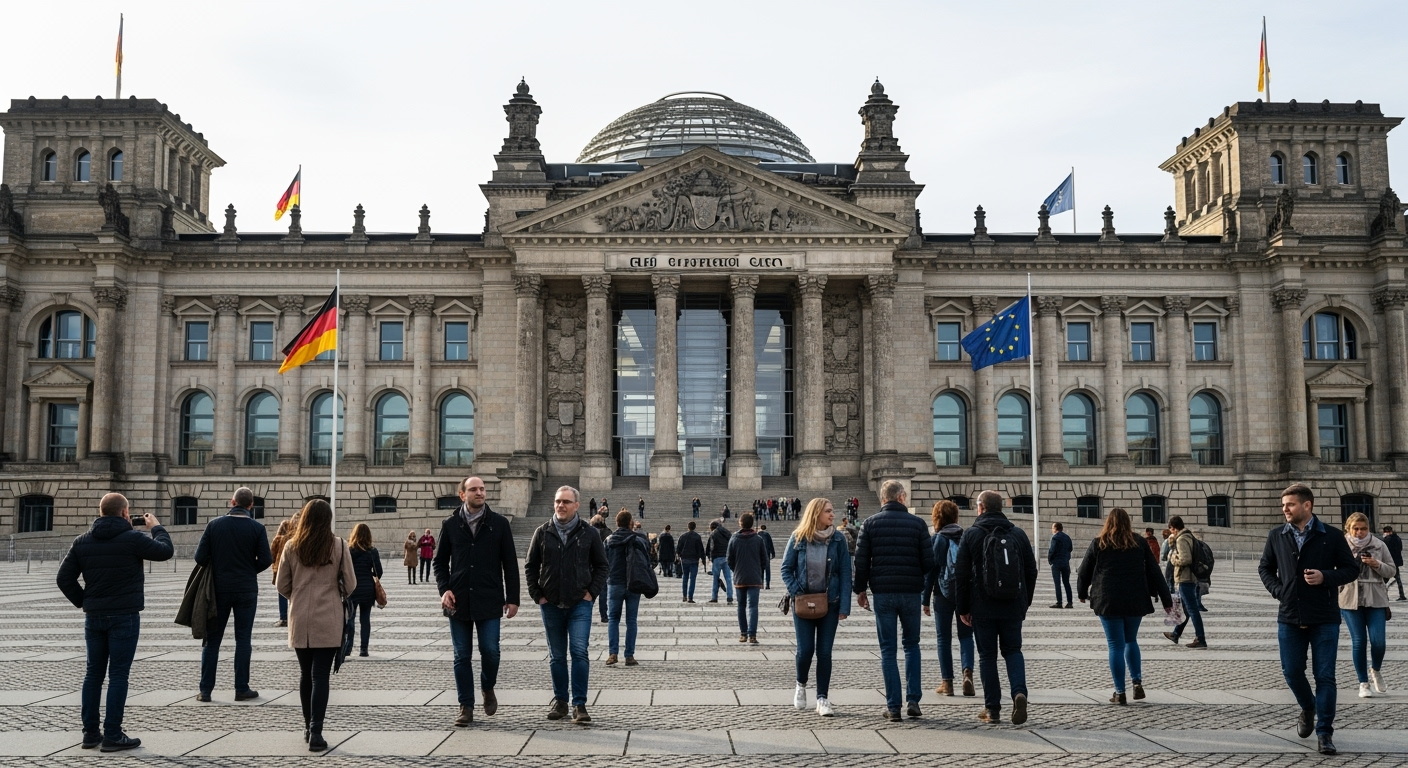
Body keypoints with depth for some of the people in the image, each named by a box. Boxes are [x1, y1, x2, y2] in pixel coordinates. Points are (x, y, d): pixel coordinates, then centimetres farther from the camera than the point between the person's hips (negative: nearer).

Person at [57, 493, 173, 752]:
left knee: (94, 673, 14)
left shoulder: (82, 541, 5)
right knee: (118, 675, -2)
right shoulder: (132, 538, -12)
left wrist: (83, 602, 12)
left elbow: (65, 578, 3)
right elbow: (165, 551, -1)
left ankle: (90, 732, 17)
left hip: (94, 616, 5)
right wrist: (156, 528, 15)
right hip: (124, 616, -5)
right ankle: (112, 736, -1)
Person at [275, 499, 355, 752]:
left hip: (299, 620, 2)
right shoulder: (338, 546, -6)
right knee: (320, 676, -1)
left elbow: (282, 586, 5)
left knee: (305, 674, 15)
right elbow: (350, 585, -1)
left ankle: (308, 727, 25)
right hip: (328, 620, -2)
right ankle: (316, 732, -6)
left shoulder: (292, 546, -1)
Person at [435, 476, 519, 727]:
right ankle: (466, 706, 15)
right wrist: (444, 589, -4)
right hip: (459, 600, 1)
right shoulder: (450, 525, 7)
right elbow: (440, 562, 12)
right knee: (462, 656, 5)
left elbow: (510, 563, 4)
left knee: (490, 650, -5)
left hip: (489, 600, -1)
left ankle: (488, 688, 25)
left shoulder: (499, 523, 3)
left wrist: (512, 598, 0)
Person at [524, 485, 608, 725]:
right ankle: (560, 701, 22)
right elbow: (530, 566, 9)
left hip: (580, 604, -2)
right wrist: (537, 595, 2)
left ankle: (579, 705, -4)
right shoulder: (542, 532, 3)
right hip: (551, 605, 2)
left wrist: (592, 592, -2)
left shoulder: (588, 533, 1)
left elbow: (601, 565, 7)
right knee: (556, 656, 10)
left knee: (579, 652, -10)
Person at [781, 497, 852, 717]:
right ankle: (801, 685, 26)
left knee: (824, 651, 0)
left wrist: (844, 606, -10)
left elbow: (845, 574, -4)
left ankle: (823, 698, 9)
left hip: (829, 603, 1)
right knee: (805, 649, -3)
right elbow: (786, 569, 2)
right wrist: (795, 592, -12)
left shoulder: (838, 539, -3)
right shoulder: (798, 538, -5)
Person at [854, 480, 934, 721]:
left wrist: (860, 589, 9)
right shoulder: (917, 523, -1)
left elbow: (861, 561, -2)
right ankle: (913, 700, 7)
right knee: (912, 645, 16)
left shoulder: (870, 523, 0)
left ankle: (893, 706, 3)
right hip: (911, 592, 0)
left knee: (888, 650, 5)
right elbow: (929, 562, -2)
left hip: (883, 593, 0)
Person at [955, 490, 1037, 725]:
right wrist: (1025, 602, 18)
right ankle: (1019, 692, -10)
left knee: (987, 655, 6)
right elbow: (1031, 571, 9)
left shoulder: (970, 535, -4)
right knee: (1013, 650, 14)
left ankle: (992, 708, 6)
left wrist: (963, 608, 2)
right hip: (1013, 608, 2)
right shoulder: (1018, 534, 5)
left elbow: (961, 574, -5)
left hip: (983, 608, -2)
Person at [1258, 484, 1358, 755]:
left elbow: (1352, 569, 2)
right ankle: (1308, 709, 37)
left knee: (1324, 676, 1)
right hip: (1289, 617, 3)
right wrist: (1277, 590, -1)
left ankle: (1324, 732, 10)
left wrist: (1326, 577, -16)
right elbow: (1265, 568, 15)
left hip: (1324, 619, -3)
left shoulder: (1332, 536, -5)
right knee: (1292, 672, 9)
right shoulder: (1276, 536, 3)